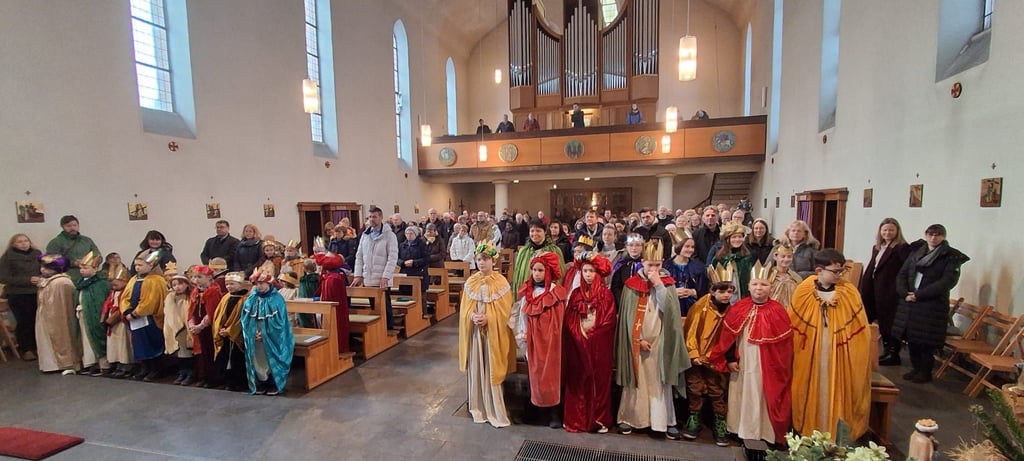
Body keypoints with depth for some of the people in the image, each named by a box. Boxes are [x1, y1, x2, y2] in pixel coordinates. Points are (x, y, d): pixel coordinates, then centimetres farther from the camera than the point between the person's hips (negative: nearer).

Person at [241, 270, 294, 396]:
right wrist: (252, 332, -9)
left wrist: (265, 334, -13)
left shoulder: (277, 299, -9)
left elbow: (279, 321, -11)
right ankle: (261, 384, 22)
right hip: (254, 337, 4)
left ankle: (274, 385, 14)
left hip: (272, 338, -4)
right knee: (257, 360, 8)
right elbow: (245, 318, 4)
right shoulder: (251, 299, 4)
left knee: (271, 361, 2)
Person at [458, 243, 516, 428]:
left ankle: (495, 411, 14)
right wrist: (473, 316, -14)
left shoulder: (501, 283, -7)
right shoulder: (471, 282, 4)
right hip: (474, 332, 4)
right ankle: (478, 407, 25)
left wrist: (488, 319, -20)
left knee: (491, 371, 1)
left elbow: (504, 311, -8)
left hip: (494, 333, -3)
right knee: (476, 369, 10)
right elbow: (464, 309, 6)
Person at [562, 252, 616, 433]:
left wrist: (593, 333, -12)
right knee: (577, 381, 7)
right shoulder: (575, 293, 5)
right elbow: (568, 320, 3)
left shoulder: (605, 294, -2)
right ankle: (576, 419, 19)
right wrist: (579, 334, -10)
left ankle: (600, 419, 18)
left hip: (599, 344, -2)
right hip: (577, 342, 2)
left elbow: (609, 320, -7)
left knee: (599, 379, 5)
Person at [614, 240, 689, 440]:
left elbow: (669, 309, -13)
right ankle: (628, 418, 18)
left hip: (660, 340, 1)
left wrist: (658, 284, -18)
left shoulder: (667, 283, 1)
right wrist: (638, 339, -8)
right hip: (636, 341, -1)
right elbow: (627, 315, -3)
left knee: (661, 382, 6)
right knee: (635, 380, 6)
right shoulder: (632, 284, -4)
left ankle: (666, 421, 18)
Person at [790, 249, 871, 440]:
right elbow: (792, 327, 0)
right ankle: (808, 432, 30)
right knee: (812, 395, 12)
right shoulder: (803, 291, -8)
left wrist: (859, 358, -1)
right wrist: (793, 353, 3)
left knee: (836, 395, 10)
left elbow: (859, 330, -1)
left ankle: (838, 436, 29)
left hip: (840, 357, 0)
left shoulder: (850, 292, -6)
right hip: (809, 357, 0)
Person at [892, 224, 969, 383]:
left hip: (933, 306, -4)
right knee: (911, 339, 9)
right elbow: (902, 274, 10)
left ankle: (925, 372, 16)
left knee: (926, 341, 1)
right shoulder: (915, 252, 11)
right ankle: (916, 369, 22)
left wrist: (918, 295, -16)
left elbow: (947, 282, -11)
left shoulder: (951, 257, -1)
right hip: (909, 303, 4)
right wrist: (905, 293, -6)